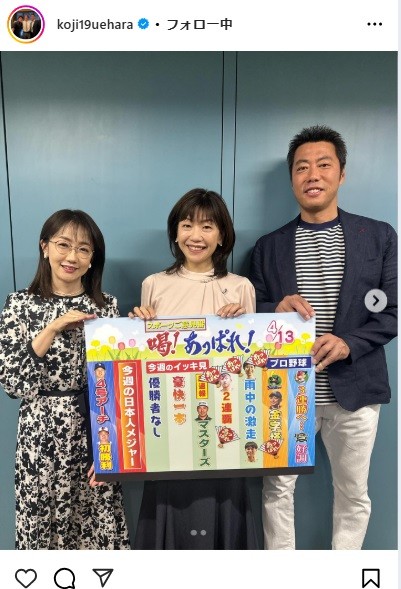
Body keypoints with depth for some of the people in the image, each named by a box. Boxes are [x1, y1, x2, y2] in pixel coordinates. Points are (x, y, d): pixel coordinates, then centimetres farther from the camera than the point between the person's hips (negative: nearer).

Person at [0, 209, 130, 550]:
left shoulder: (106, 306, 1)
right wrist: (52, 330, -20)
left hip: (95, 434, 1)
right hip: (42, 437, -1)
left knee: (100, 525, 10)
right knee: (44, 522, 11)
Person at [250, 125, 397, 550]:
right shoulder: (268, 246, 4)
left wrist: (348, 343, -17)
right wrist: (277, 309, -17)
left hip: (354, 388, 0)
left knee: (353, 494, 15)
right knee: (277, 490, 10)